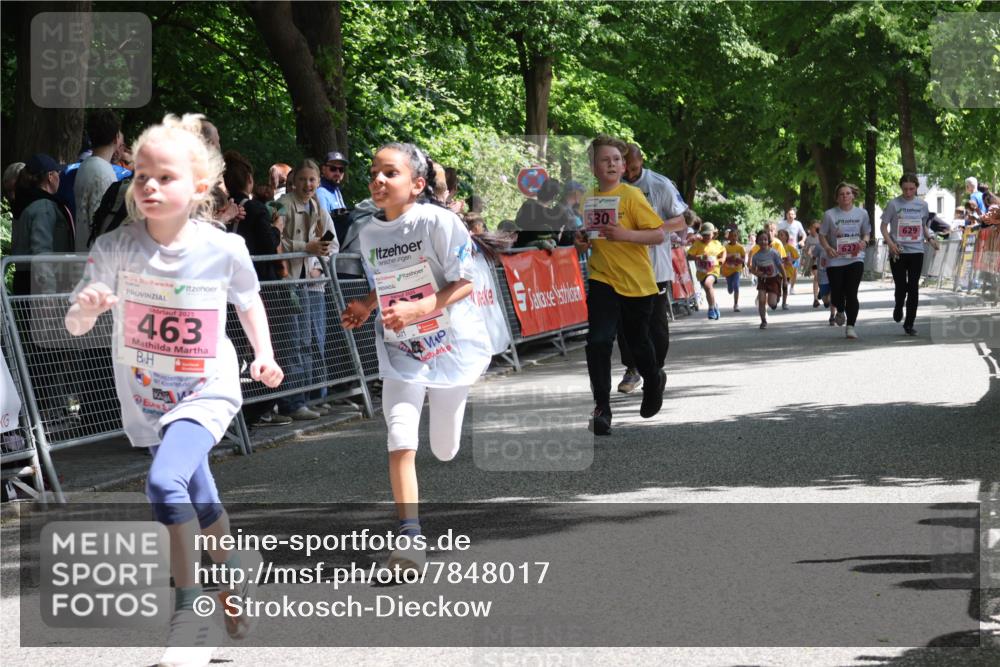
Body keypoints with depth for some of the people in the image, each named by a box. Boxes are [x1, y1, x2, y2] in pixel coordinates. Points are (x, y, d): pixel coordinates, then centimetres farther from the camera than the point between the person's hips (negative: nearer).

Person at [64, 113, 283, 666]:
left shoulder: (223, 249, -16)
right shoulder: (115, 248, -15)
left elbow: (249, 302, 6)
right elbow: (73, 325, -17)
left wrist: (264, 353, -5)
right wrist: (87, 308, -38)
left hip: (207, 389, -3)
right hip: (146, 396, 3)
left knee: (166, 481, -27)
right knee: (201, 505, 18)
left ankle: (189, 611, -14)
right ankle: (236, 566, 48)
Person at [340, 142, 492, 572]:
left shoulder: (438, 222, -16)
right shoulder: (369, 234, 1)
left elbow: (463, 283, -17)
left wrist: (418, 309, -30)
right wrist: (367, 307, 0)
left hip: (451, 346, -3)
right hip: (400, 354, 3)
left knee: (445, 450, 13)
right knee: (401, 443, -18)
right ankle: (410, 540, -15)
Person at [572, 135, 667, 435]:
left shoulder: (631, 196, -11)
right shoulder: (587, 200, 4)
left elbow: (658, 234, -14)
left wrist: (624, 234, -27)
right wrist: (582, 244, -3)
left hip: (637, 281, -3)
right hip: (602, 279, 3)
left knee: (637, 341, 14)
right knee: (598, 341, -14)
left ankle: (653, 380, 46)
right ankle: (601, 409, -8)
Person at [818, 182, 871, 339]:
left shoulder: (862, 213, 5)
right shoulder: (830, 214, -1)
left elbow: (867, 233, 15)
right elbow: (822, 236, 4)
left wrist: (864, 241, -8)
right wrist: (828, 248, -15)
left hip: (855, 258, 0)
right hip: (835, 260, 0)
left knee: (851, 293, -10)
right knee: (837, 294, 0)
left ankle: (850, 326, -3)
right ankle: (840, 311, 36)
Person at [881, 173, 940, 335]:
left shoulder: (922, 205, 7)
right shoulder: (893, 204, -3)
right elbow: (884, 226, 0)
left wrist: (931, 238, -1)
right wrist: (890, 243, -15)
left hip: (916, 251, 2)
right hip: (898, 252, -2)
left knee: (913, 287, -1)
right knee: (901, 286, -2)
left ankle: (909, 323, 6)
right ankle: (898, 308, 32)